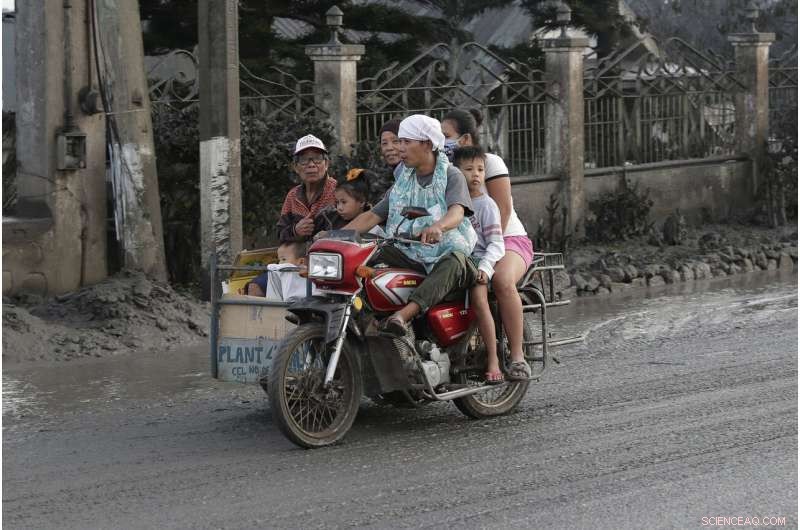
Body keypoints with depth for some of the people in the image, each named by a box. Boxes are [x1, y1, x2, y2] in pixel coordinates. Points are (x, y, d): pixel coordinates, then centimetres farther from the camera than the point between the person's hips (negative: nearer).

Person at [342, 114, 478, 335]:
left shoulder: (452, 175, 1)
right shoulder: (402, 182, 20)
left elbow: (457, 212, -19)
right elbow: (372, 216, 15)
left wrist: (438, 227, -43)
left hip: (446, 252, -6)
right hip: (409, 254, 6)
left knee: (454, 263, -40)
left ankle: (403, 314, -60)